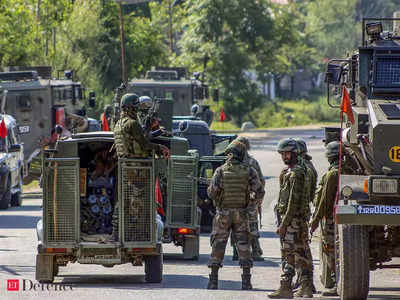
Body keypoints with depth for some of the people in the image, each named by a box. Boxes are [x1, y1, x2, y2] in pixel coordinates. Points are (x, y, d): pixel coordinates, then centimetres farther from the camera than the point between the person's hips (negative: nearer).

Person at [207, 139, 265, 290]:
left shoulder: (220, 171, -7)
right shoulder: (249, 171, -3)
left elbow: (212, 192, -12)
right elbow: (259, 191, -7)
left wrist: (215, 197, 11)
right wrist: (252, 201, 12)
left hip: (223, 214, -1)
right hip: (241, 215, 1)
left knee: (218, 246, 5)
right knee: (243, 246, 6)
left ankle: (213, 281, 2)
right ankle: (246, 282, 2)